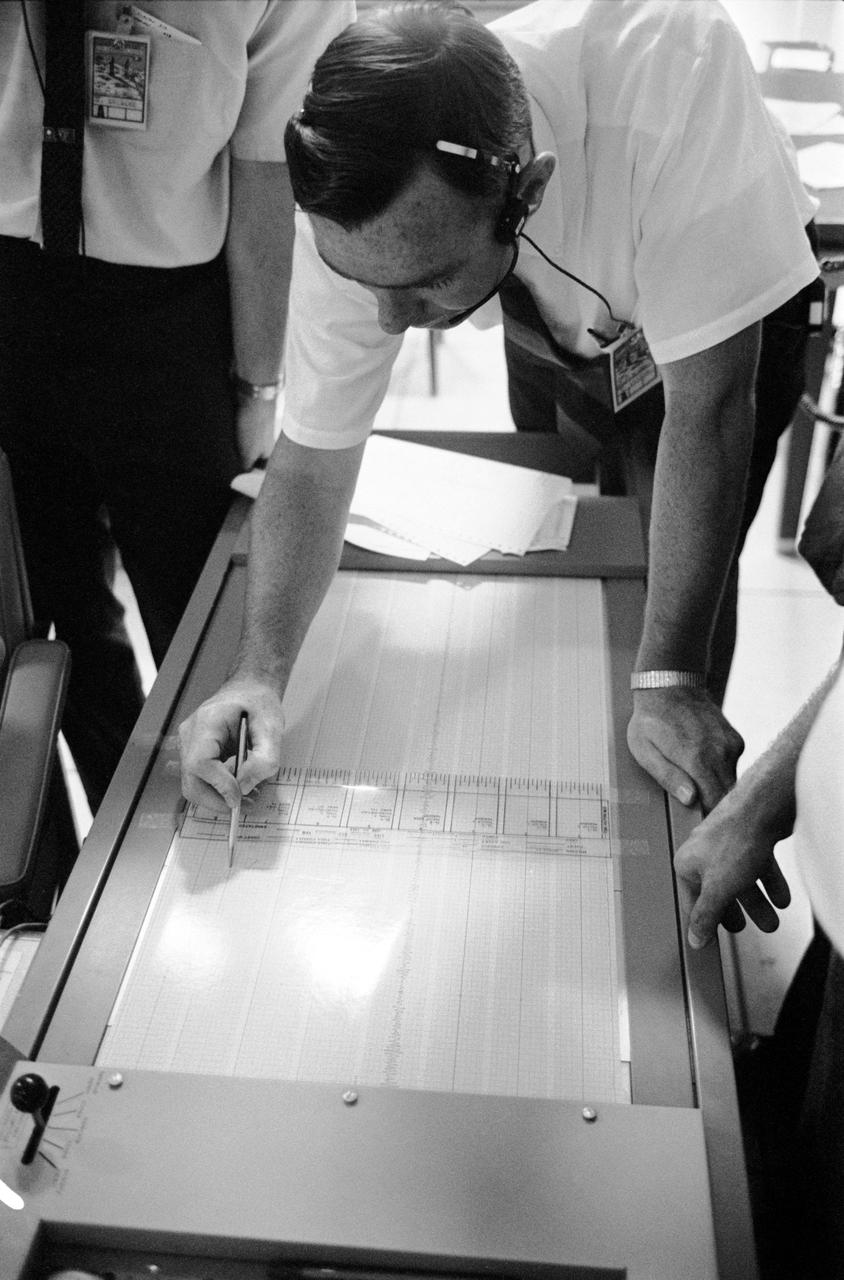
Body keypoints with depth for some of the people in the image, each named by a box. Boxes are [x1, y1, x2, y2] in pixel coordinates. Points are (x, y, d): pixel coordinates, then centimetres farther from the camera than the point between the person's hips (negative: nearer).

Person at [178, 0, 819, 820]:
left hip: (727, 326, -2)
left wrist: (668, 683, -41)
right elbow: (313, 456, -24)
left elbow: (705, 407, -40)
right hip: (559, 339, 3)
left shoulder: (675, 72, -46)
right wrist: (259, 674, -38)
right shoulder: (349, 210, -34)